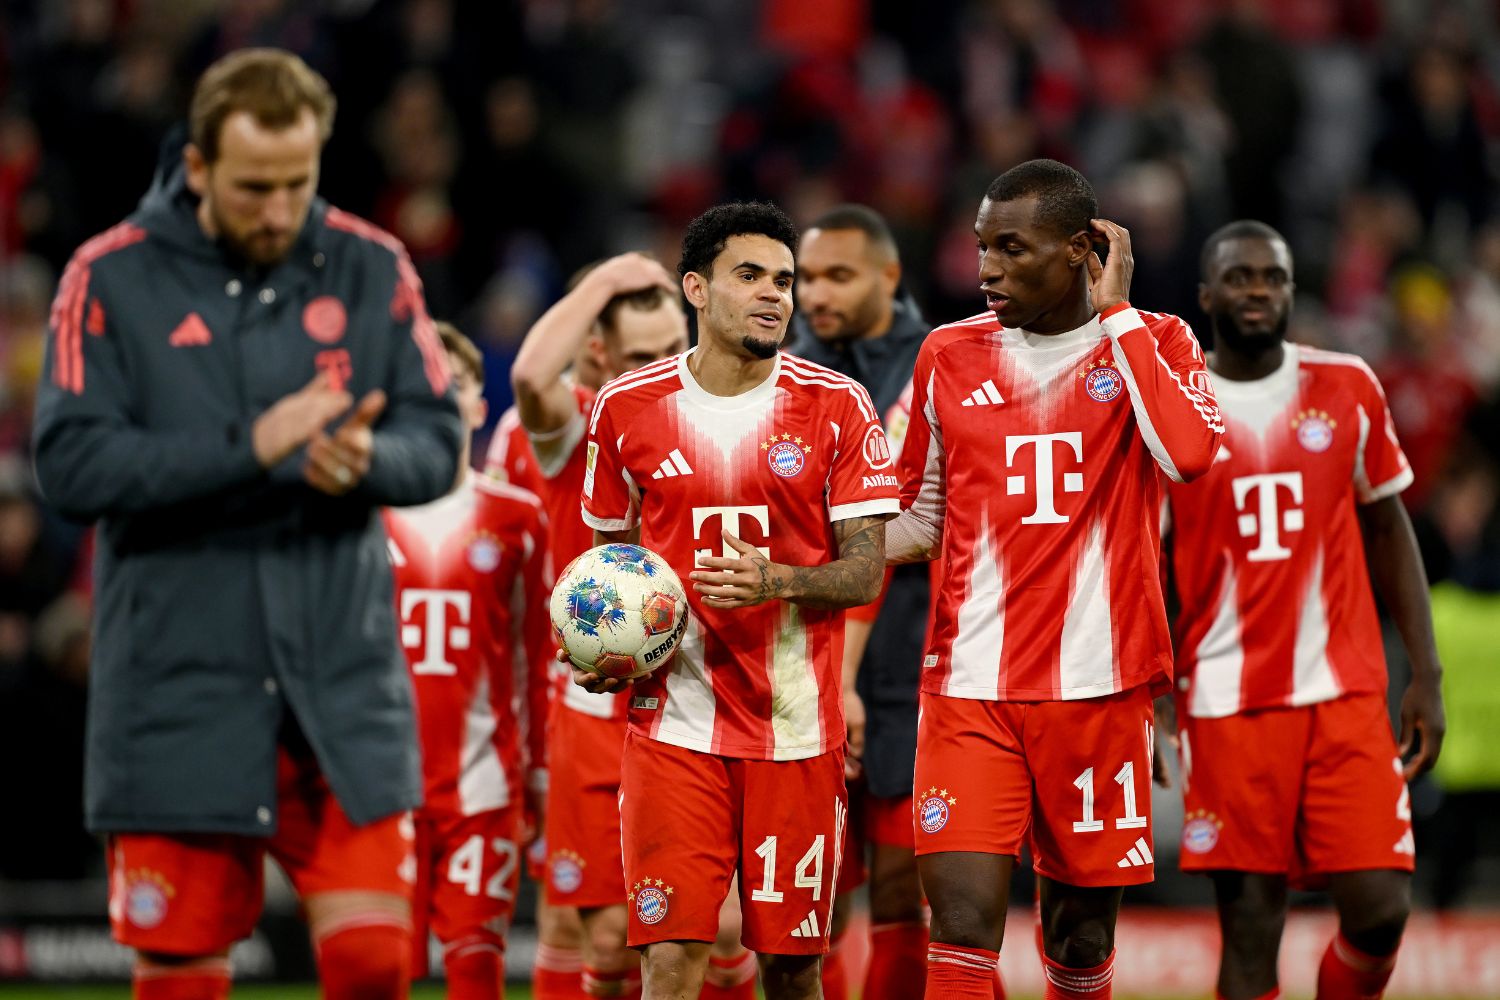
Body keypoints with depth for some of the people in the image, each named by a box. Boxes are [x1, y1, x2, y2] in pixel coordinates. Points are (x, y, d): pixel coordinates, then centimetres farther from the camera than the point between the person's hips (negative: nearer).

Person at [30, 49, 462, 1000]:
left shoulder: (374, 269, 5)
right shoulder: (112, 278, -3)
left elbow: (438, 445, 6)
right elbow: (71, 463, -11)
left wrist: (368, 457, -18)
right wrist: (246, 448, -21)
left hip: (345, 678, 2)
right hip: (179, 686, -2)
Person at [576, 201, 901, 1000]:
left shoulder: (837, 407, -1)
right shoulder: (626, 408, 4)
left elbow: (867, 570, -3)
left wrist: (778, 581, -22)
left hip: (796, 726, 0)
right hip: (672, 719, 0)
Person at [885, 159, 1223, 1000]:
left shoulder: (1153, 345, 2)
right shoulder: (951, 355, 8)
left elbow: (1190, 454, -20)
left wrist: (1117, 311, -13)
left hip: (1100, 685, -1)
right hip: (971, 686, 1)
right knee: (964, 919, -14)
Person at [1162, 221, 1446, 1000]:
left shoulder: (1348, 389, 6)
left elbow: (1388, 531, 14)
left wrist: (1426, 674, 7)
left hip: (1346, 693, 2)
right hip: (1228, 703, -2)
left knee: (1380, 909, -8)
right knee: (1250, 929, -2)